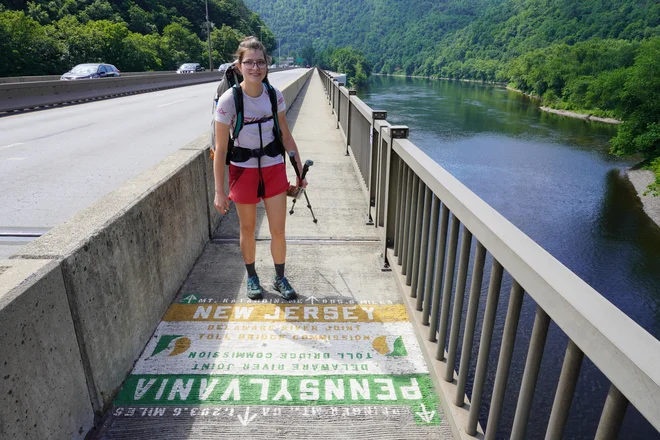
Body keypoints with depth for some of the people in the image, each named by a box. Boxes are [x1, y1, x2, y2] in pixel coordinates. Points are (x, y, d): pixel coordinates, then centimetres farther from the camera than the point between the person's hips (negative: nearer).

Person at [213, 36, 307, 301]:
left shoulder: (274, 95, -6)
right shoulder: (229, 100, -16)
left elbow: (286, 135, 5)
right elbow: (220, 149, -12)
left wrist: (300, 170, 5)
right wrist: (219, 191, -12)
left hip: (273, 167, 2)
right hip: (243, 169, -2)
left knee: (278, 231, 5)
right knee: (248, 229, 13)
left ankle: (280, 278, 28)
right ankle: (252, 277, 36)